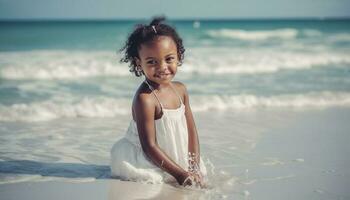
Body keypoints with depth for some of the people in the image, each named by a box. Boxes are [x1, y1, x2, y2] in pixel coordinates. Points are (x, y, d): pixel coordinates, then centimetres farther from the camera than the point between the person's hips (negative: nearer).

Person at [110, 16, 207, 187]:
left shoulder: (180, 89, -1)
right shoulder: (145, 98, -25)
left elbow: (191, 130, 5)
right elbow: (149, 147, -23)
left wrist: (194, 168, -5)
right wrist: (181, 174, -20)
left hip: (177, 159, 7)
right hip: (149, 165, -6)